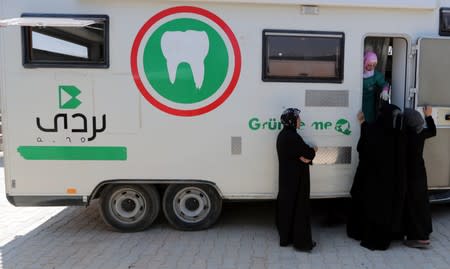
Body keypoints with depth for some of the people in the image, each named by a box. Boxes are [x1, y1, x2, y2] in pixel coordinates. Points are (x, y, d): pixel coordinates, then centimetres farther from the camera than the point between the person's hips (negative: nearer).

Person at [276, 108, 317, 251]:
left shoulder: (283, 134, 7)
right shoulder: (292, 137, -23)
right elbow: (307, 155, -18)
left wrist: (303, 156, -9)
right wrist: (314, 150, 2)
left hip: (286, 176, 9)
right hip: (296, 178, -9)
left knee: (286, 204, 15)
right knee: (299, 207, -1)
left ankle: (285, 236, 27)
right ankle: (302, 241, 7)